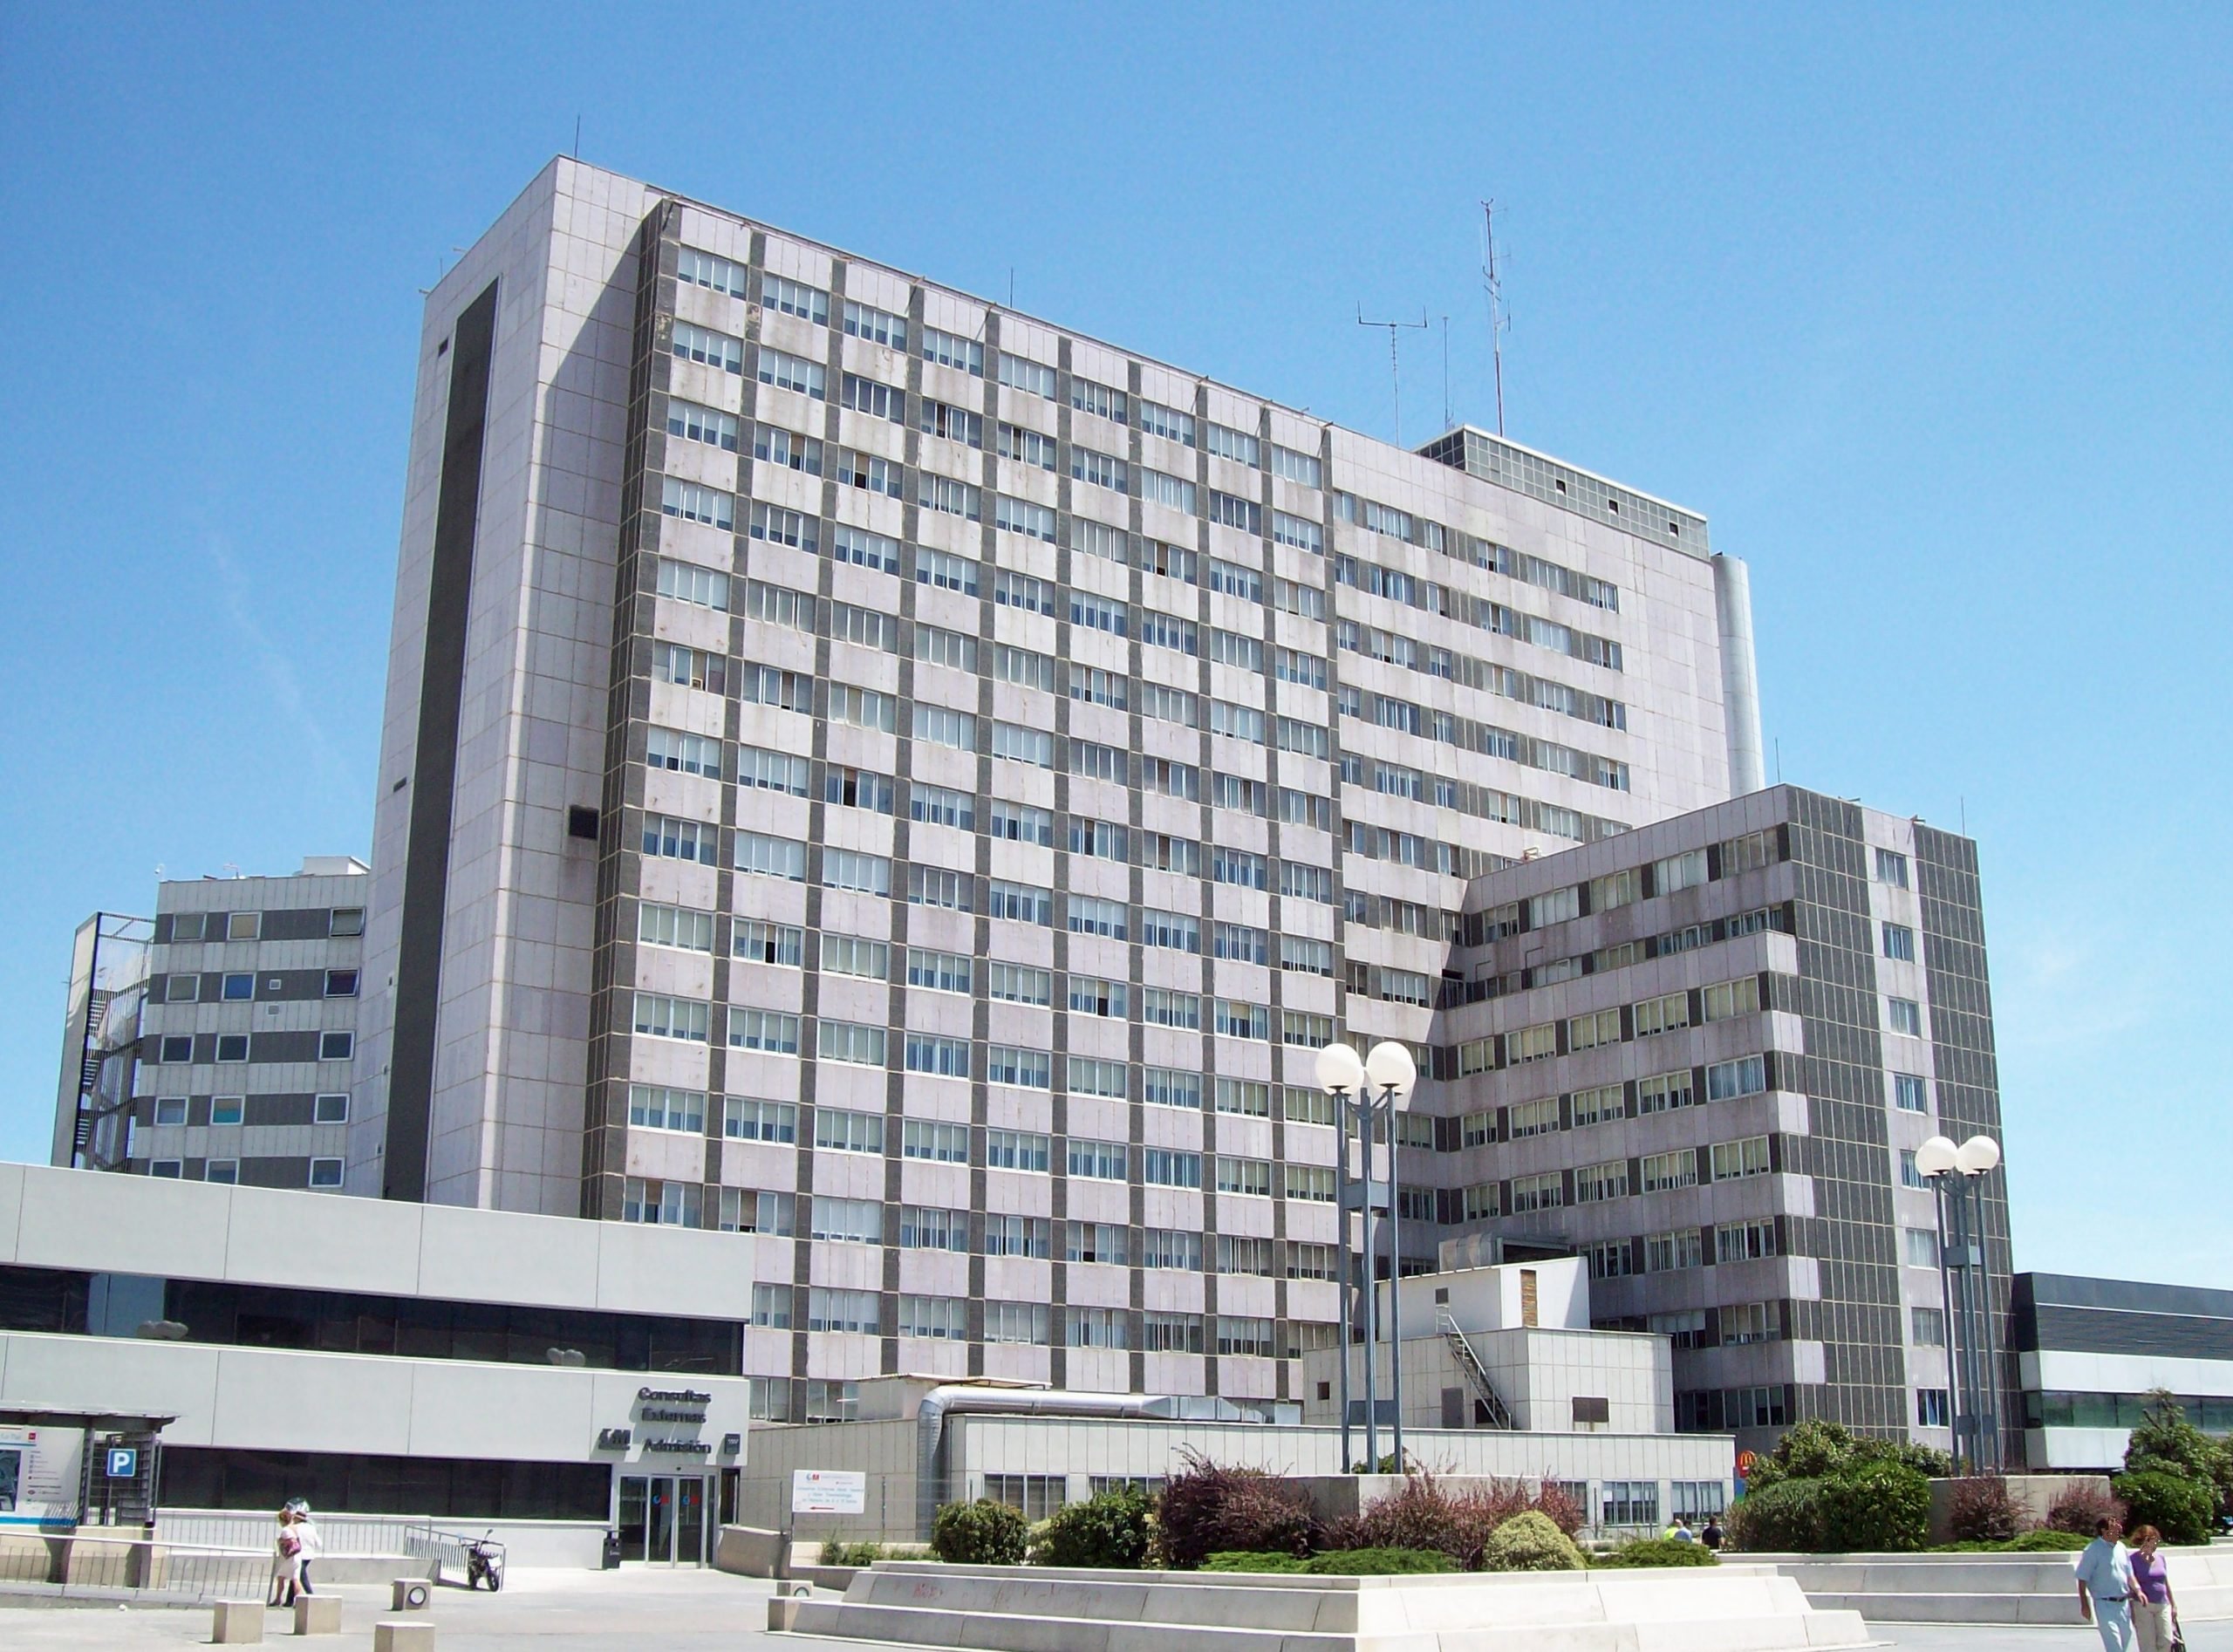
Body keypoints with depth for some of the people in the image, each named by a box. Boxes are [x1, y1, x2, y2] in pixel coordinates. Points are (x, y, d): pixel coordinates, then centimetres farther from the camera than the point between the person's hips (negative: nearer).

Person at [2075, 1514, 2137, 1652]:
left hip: (2123, 1604, 7)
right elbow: (2082, 1580, -10)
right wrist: (2084, 1604, -14)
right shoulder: (2093, 1550, -11)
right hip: (2105, 1604, -7)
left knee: (2125, 1641, 13)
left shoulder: (2121, 1548, 10)